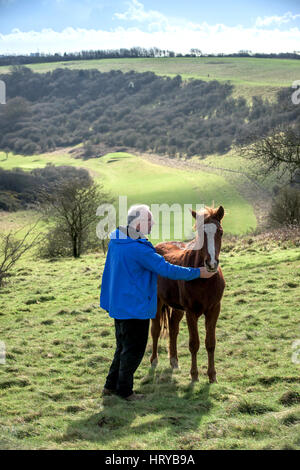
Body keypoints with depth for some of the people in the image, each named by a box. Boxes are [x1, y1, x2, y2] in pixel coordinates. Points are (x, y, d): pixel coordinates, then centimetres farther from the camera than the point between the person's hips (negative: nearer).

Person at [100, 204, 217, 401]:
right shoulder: (139, 249, -24)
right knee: (134, 349, 5)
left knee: (124, 346, 21)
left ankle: (111, 385, 28)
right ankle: (124, 390, 15)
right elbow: (166, 269, -22)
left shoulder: (116, 240, 4)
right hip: (135, 307, -9)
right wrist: (198, 273, -15)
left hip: (118, 303, 9)